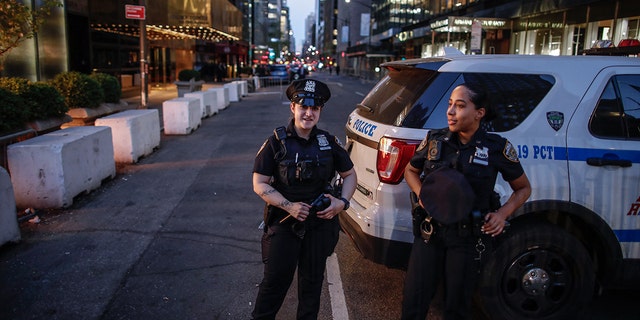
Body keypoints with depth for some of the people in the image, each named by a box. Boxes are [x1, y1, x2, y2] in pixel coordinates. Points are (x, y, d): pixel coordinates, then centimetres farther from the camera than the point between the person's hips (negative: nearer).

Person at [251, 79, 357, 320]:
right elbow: (259, 184, -9)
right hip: (284, 223, -2)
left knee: (313, 279, 16)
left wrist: (342, 202, -6)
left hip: (321, 223, 3)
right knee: (276, 279, 4)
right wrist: (289, 206, -19)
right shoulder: (277, 142, -8)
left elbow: (349, 174, 11)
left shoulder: (329, 142, 0)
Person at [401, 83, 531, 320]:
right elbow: (410, 170, 15)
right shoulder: (434, 140, -1)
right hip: (429, 231, 2)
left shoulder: (497, 148, -6)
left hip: (468, 238, -1)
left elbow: (523, 188, 7)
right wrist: (421, 194, -5)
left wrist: (502, 214, -10)